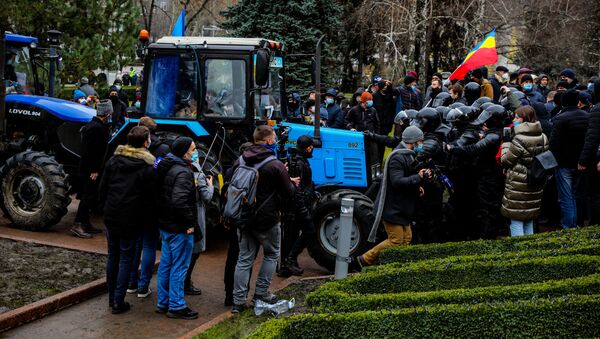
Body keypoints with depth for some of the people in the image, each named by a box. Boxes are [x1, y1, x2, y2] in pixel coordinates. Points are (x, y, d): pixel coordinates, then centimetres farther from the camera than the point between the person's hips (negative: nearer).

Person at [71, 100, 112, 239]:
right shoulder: (98, 128, -19)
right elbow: (93, 151, -23)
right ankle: (77, 225, -2)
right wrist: (94, 170, -20)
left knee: (87, 196, 15)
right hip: (91, 169, -10)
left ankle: (85, 223, 24)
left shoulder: (91, 125, 13)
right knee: (88, 197, -5)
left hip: (86, 168, 10)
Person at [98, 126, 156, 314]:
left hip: (111, 218, 5)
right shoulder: (148, 168, -12)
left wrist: (105, 208, 16)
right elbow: (150, 198, -9)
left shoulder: (113, 161, 2)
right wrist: (146, 220, 3)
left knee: (112, 256, 16)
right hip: (131, 220, -5)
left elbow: (102, 189, 6)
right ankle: (118, 302, 5)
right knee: (125, 259, 4)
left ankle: (111, 297, 26)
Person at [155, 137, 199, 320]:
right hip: (179, 228, -10)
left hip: (166, 224, 10)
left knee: (165, 264, 16)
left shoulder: (166, 167, 11)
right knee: (179, 267, 0)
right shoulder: (183, 172, -20)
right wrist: (190, 222, -20)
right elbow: (179, 201, -30)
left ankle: (163, 303, 27)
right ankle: (176, 306, 9)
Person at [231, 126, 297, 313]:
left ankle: (238, 300, 8)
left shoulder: (241, 161, 3)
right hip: (267, 219, -5)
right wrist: (292, 183, 10)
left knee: (244, 259, 10)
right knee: (271, 255, 16)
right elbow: (288, 193, -10)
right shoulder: (275, 165, -16)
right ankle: (261, 292, 15)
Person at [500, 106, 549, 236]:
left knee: (516, 221, 1)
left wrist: (505, 144, 2)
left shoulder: (519, 140, -20)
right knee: (529, 221, 18)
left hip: (518, 186, -7)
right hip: (535, 186, 7)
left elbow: (506, 161, -12)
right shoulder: (543, 137, 3)